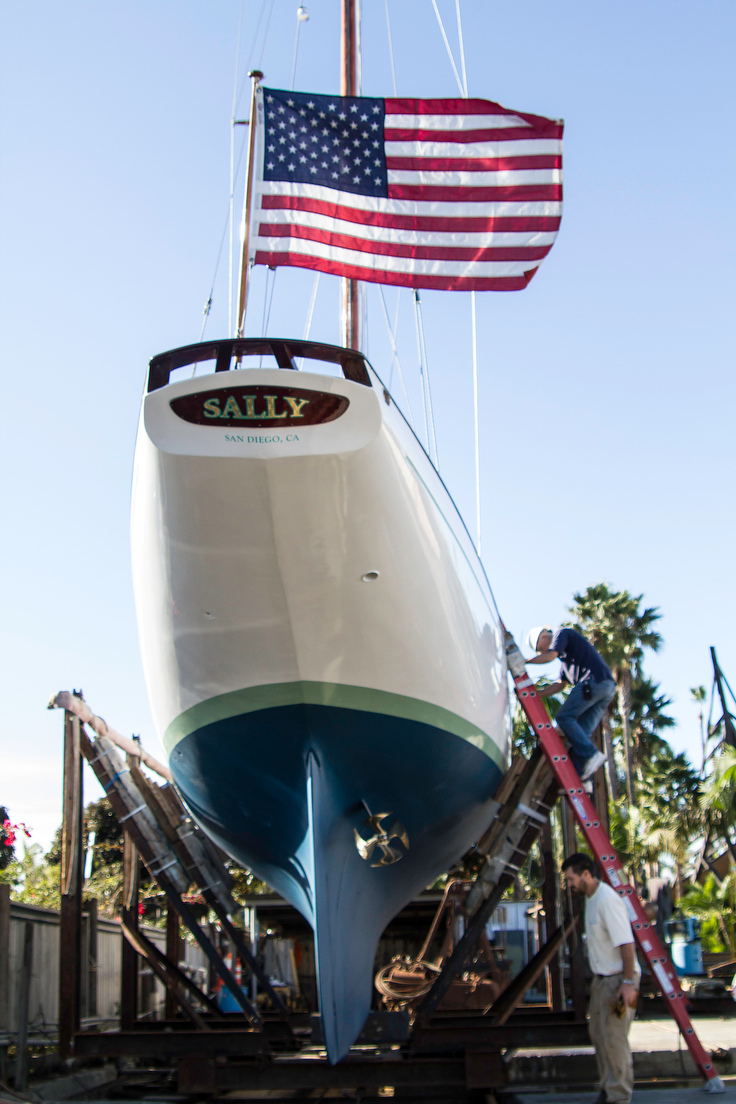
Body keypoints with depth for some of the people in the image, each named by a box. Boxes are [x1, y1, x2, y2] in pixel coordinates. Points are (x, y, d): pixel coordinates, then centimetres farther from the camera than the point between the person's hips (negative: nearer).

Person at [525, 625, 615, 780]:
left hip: (593, 681, -9)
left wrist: (524, 661, 3)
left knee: (564, 717, -6)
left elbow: (551, 655, -7)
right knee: (582, 730, 4)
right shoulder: (565, 655, 35)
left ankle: (591, 754, -18)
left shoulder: (562, 633, 9)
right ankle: (580, 776, -5)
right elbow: (560, 683, 31)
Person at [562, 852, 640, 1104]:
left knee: (614, 1039, -6)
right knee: (598, 1033, 15)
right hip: (602, 979, 10)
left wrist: (628, 982, -25)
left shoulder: (607, 900, -22)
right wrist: (598, 978, 19)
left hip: (618, 980, -10)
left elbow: (627, 944, -24)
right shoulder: (591, 898, 9)